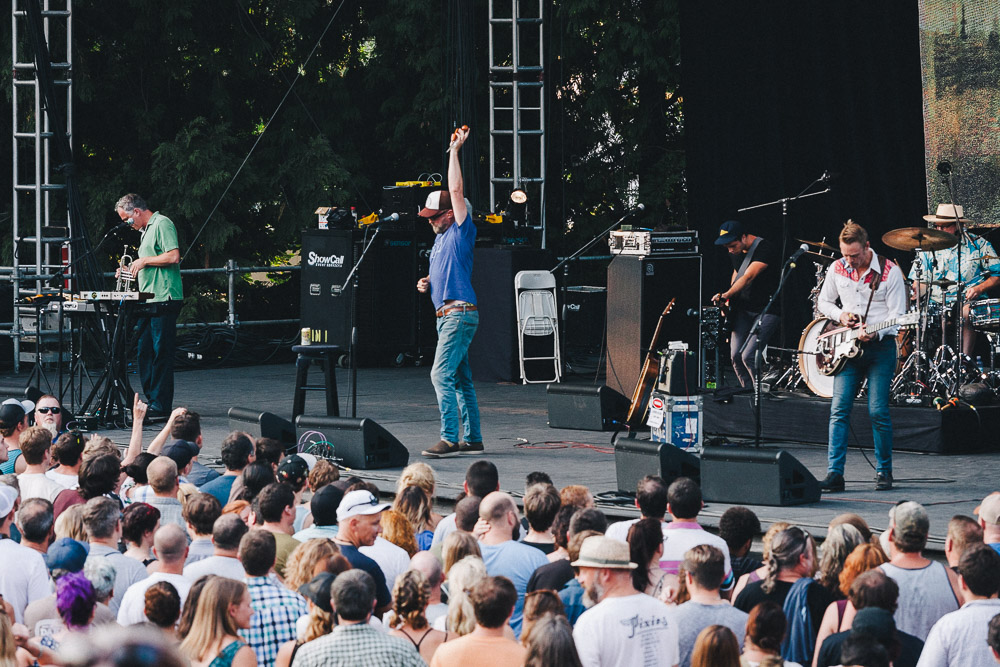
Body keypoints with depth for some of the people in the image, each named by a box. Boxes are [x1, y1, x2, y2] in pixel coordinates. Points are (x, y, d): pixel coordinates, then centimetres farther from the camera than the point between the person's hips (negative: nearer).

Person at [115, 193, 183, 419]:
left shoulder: (162, 224, -8)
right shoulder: (146, 230, 22)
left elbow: (173, 256, -20)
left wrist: (144, 260, -11)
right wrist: (132, 271, 14)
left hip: (164, 299, -10)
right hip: (150, 302, 10)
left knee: (161, 353, -8)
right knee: (145, 352, 10)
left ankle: (160, 407, -7)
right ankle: (150, 401, 15)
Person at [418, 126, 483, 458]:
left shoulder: (461, 232, -6)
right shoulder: (441, 239, 20)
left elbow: (457, 190, -16)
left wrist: (455, 150, -11)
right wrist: (426, 284, 10)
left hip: (459, 314, -10)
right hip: (447, 315, 10)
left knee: (442, 375, -16)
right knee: (461, 380, 10)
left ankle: (450, 439, -19)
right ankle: (472, 439, 14)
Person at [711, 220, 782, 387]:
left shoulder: (764, 248, -20)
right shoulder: (735, 252, 5)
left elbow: (748, 277, -31)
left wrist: (726, 295, -42)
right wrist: (729, 300, 12)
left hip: (768, 311, -7)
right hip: (743, 309, 7)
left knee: (748, 356, -19)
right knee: (736, 356, -3)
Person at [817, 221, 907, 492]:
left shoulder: (890, 272, -8)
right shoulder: (836, 269, 4)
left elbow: (897, 315, -8)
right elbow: (824, 301, 18)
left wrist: (875, 333, -24)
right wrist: (840, 315, -3)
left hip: (881, 345, -3)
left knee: (878, 411, -6)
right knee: (839, 409, -6)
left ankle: (884, 472, 9)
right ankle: (834, 474, -7)